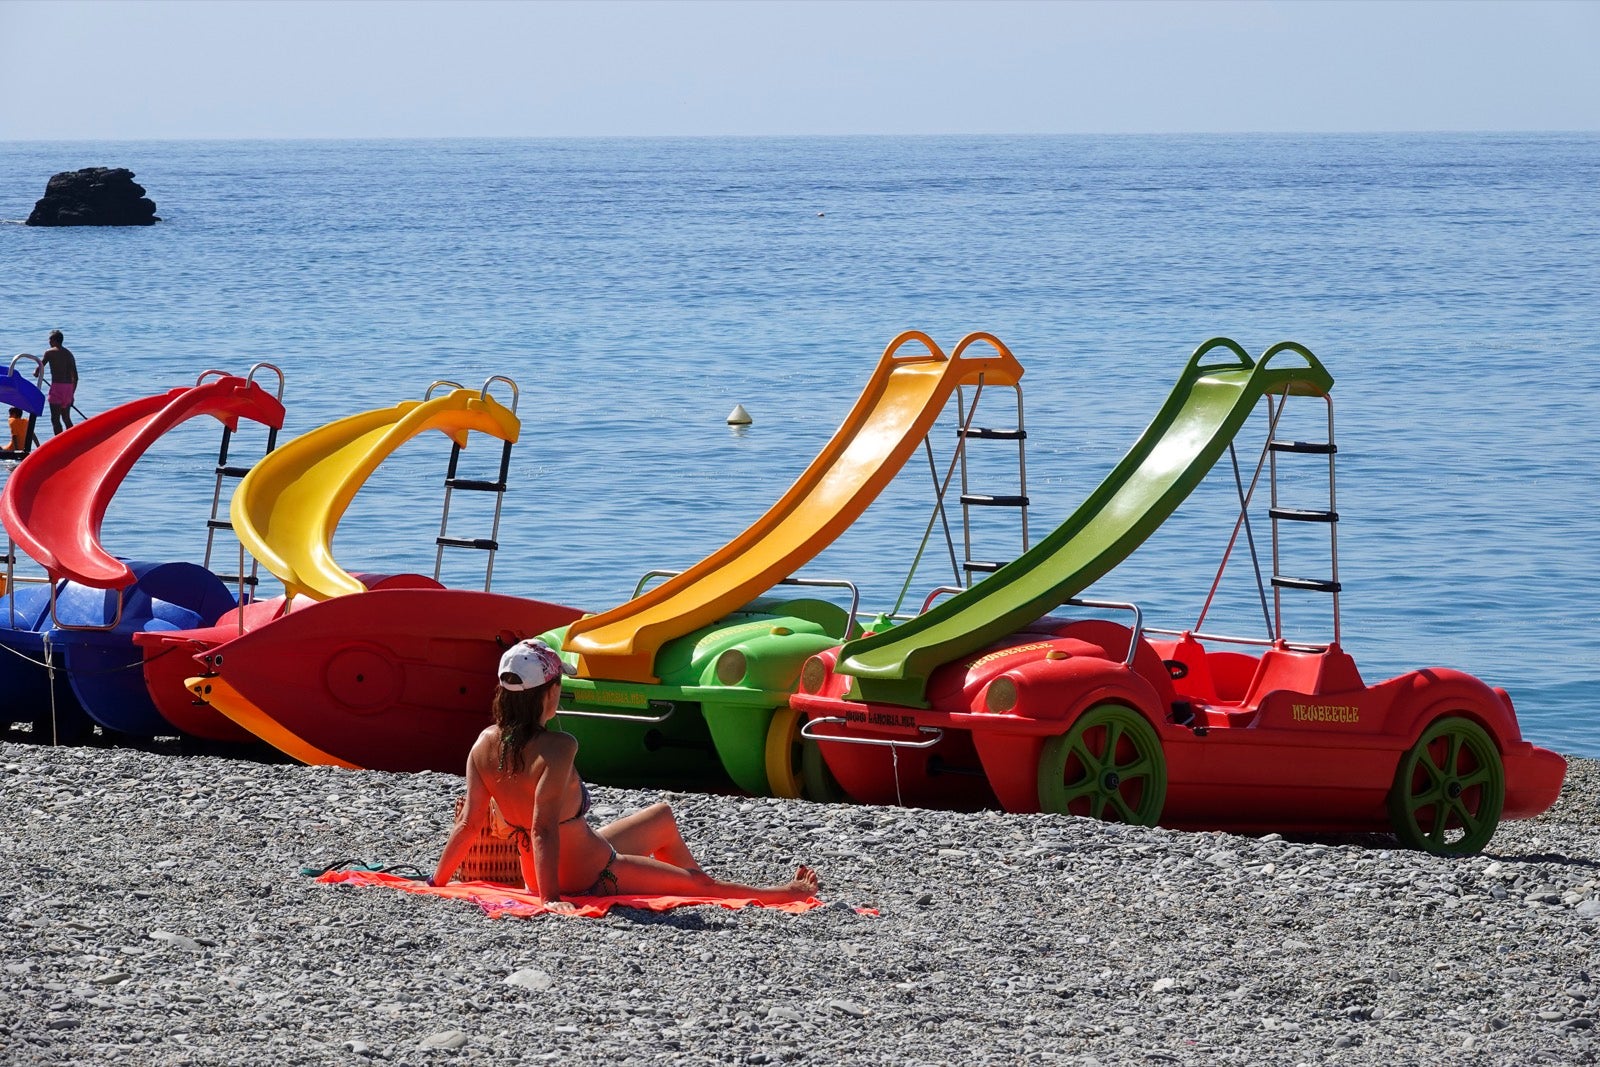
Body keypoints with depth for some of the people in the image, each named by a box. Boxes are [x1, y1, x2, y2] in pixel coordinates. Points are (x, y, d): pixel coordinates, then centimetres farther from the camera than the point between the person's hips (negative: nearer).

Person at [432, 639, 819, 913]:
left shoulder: (485, 743, -9)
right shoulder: (557, 748, -30)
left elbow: (468, 823, -8)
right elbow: (544, 828, -34)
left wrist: (436, 881, 1)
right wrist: (550, 898, -35)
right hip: (593, 875, -8)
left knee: (662, 816, 30)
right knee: (701, 883, 13)